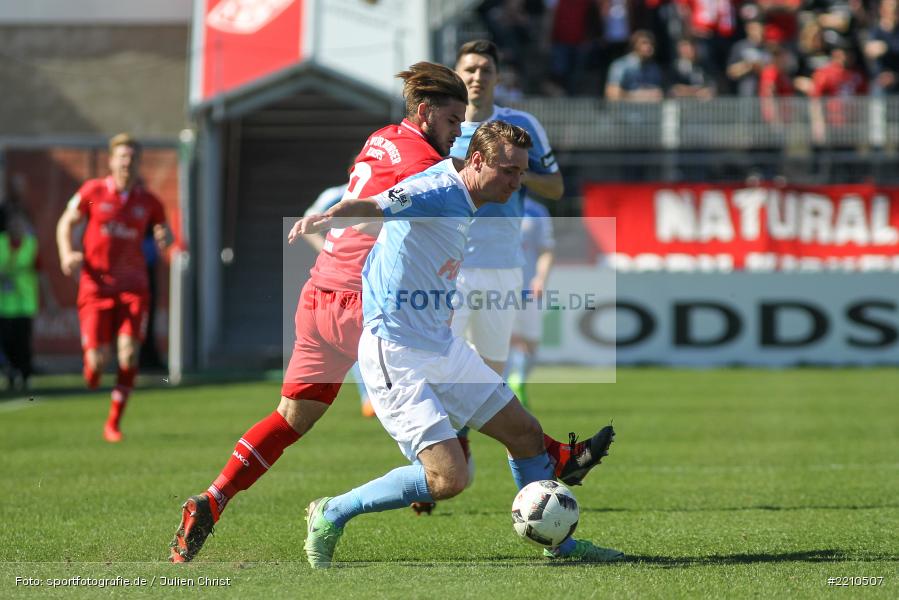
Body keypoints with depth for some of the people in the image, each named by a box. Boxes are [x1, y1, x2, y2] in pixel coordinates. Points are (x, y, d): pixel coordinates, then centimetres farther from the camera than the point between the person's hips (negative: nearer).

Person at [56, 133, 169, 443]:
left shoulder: (148, 201, 3)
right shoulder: (93, 191, -2)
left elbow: (163, 229, 19)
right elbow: (66, 223, 9)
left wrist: (164, 237, -6)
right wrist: (66, 254, -9)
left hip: (133, 286, 1)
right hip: (96, 284, -1)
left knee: (129, 353, -13)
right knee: (98, 359, -9)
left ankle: (114, 422, 2)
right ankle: (92, 366, 32)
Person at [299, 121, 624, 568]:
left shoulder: (462, 203, 11)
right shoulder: (438, 192, -18)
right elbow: (369, 207, -35)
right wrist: (327, 219, -55)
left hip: (442, 347, 10)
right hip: (396, 355, -10)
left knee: (526, 433, 13)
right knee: (449, 478, -17)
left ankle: (559, 543, 29)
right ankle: (332, 515, -1)